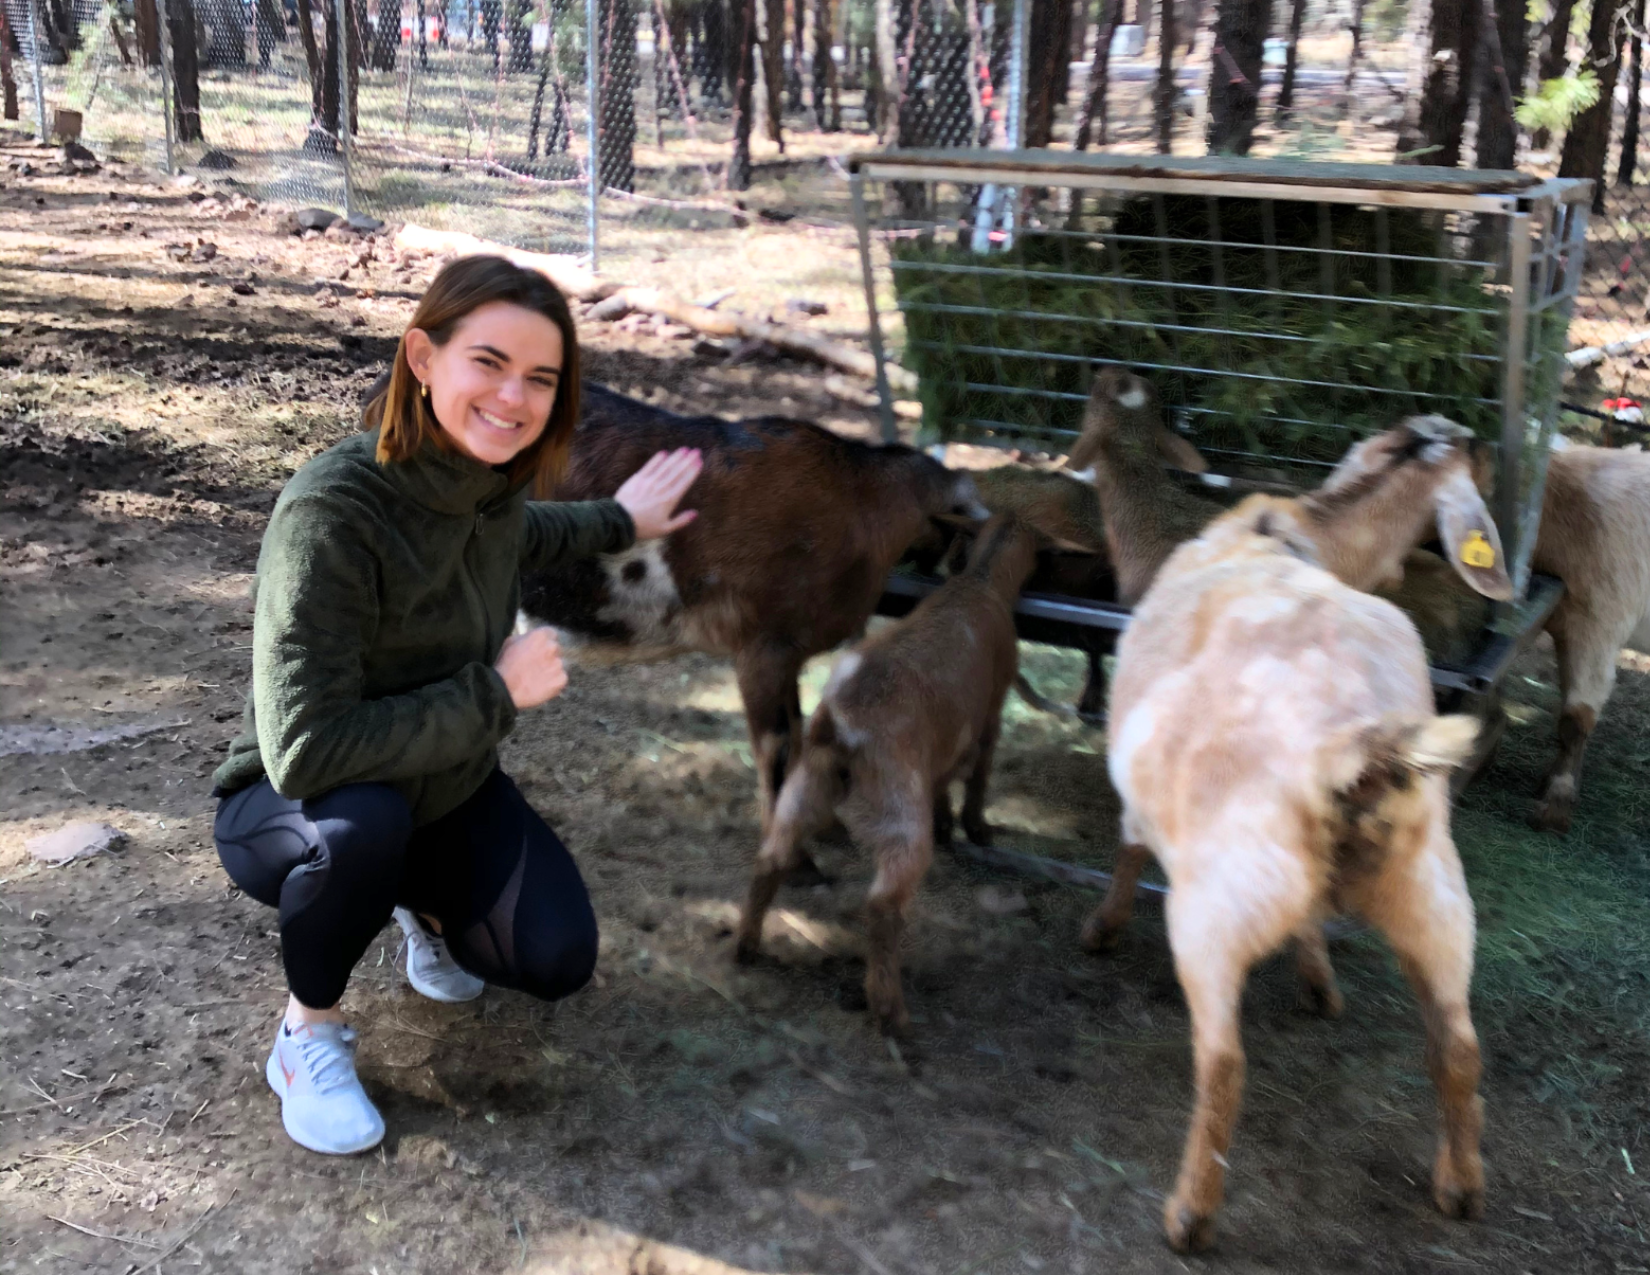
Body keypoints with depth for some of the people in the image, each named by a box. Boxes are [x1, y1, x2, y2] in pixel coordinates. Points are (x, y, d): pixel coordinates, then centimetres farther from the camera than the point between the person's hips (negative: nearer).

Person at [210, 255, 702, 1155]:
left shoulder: (485, 472, -11)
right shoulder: (330, 515, -34)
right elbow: (305, 749, -39)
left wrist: (616, 523, 21)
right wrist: (496, 694, -30)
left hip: (448, 790, 6)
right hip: (289, 807, -5)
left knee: (558, 961, -10)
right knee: (360, 822, -39)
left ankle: (428, 905, 24)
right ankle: (308, 1034, -8)